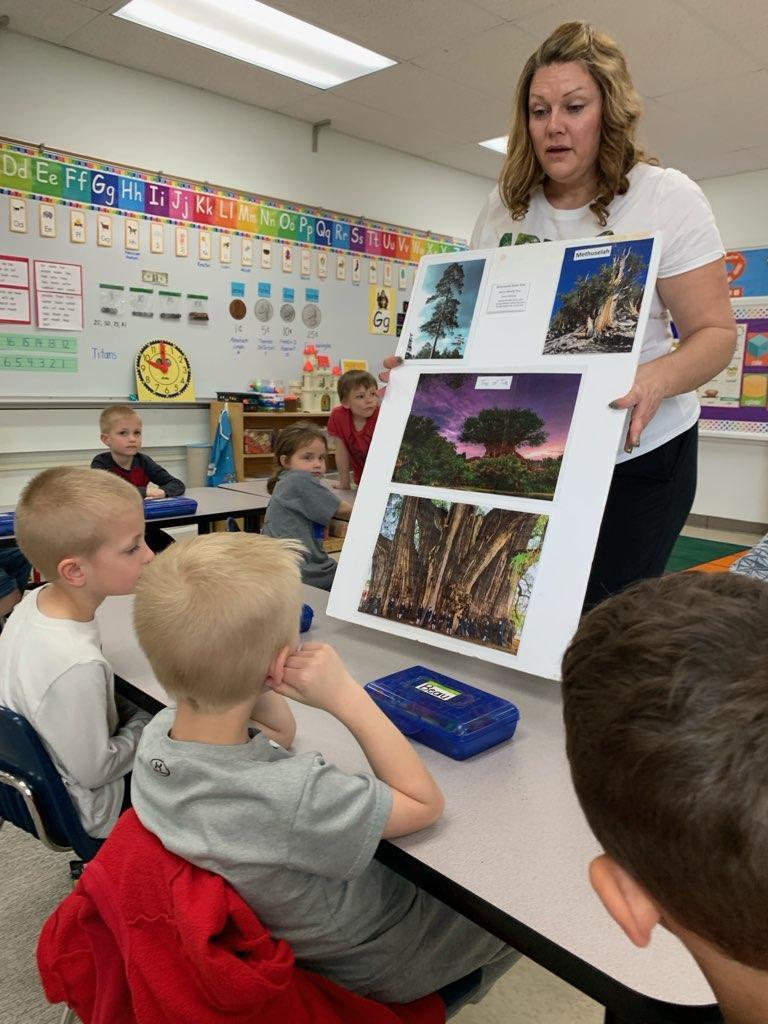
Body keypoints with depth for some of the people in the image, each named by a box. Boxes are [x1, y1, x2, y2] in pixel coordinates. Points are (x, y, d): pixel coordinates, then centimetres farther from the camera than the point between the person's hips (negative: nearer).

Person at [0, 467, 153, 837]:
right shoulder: (77, 667, -39)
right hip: (83, 810, -7)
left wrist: (130, 712, -3)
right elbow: (95, 772, -25)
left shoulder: (35, 601, -14)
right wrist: (144, 724, -11)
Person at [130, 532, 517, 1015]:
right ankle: (451, 992, 42)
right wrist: (346, 695, -31)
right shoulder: (294, 799, -44)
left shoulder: (158, 734, -21)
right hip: (367, 961, -6)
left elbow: (280, 733, -2)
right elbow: (425, 803, -26)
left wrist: (264, 694, -22)